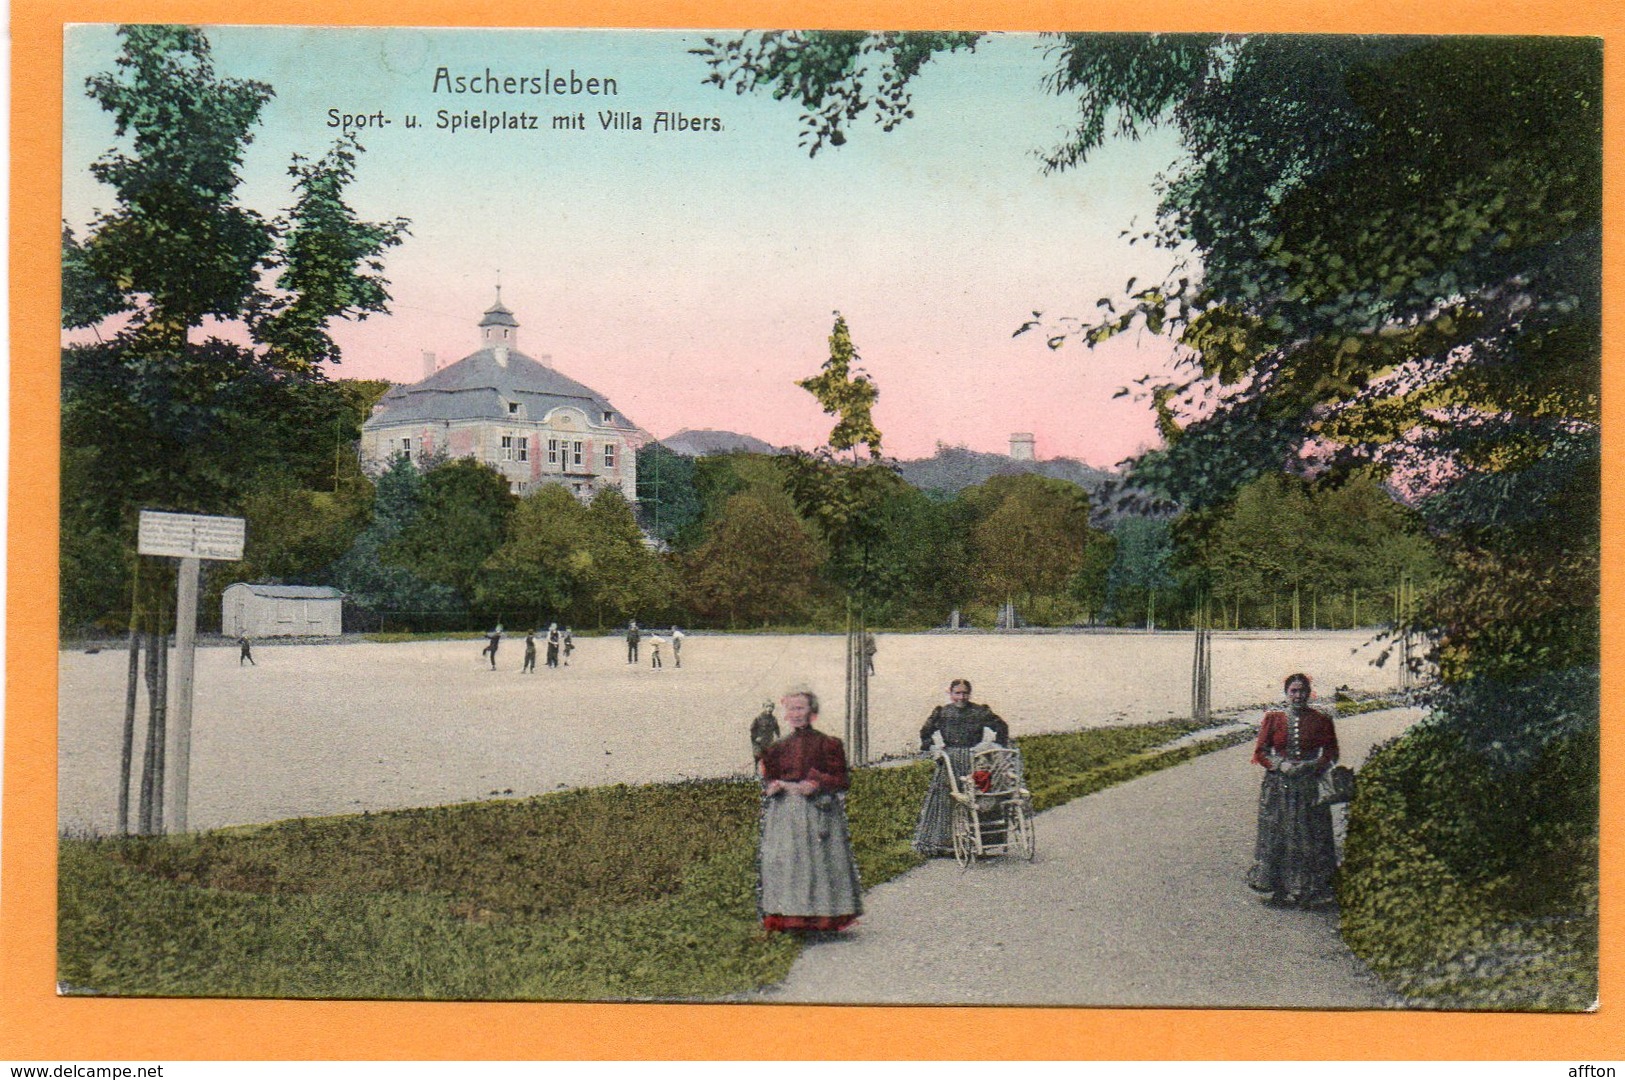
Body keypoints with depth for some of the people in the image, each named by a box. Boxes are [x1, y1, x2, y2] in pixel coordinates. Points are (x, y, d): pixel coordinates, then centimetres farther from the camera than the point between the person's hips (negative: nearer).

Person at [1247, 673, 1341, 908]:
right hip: (1278, 786, 0)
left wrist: (1312, 766, -11)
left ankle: (1310, 890, 7)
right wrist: (1281, 765, -11)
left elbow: (1331, 753, 6)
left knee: (1310, 839, -1)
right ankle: (1277, 887, 11)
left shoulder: (1321, 721, 4)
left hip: (1310, 787, 0)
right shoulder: (1273, 718, 4)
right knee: (1276, 837, 1)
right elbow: (1260, 752, 5)